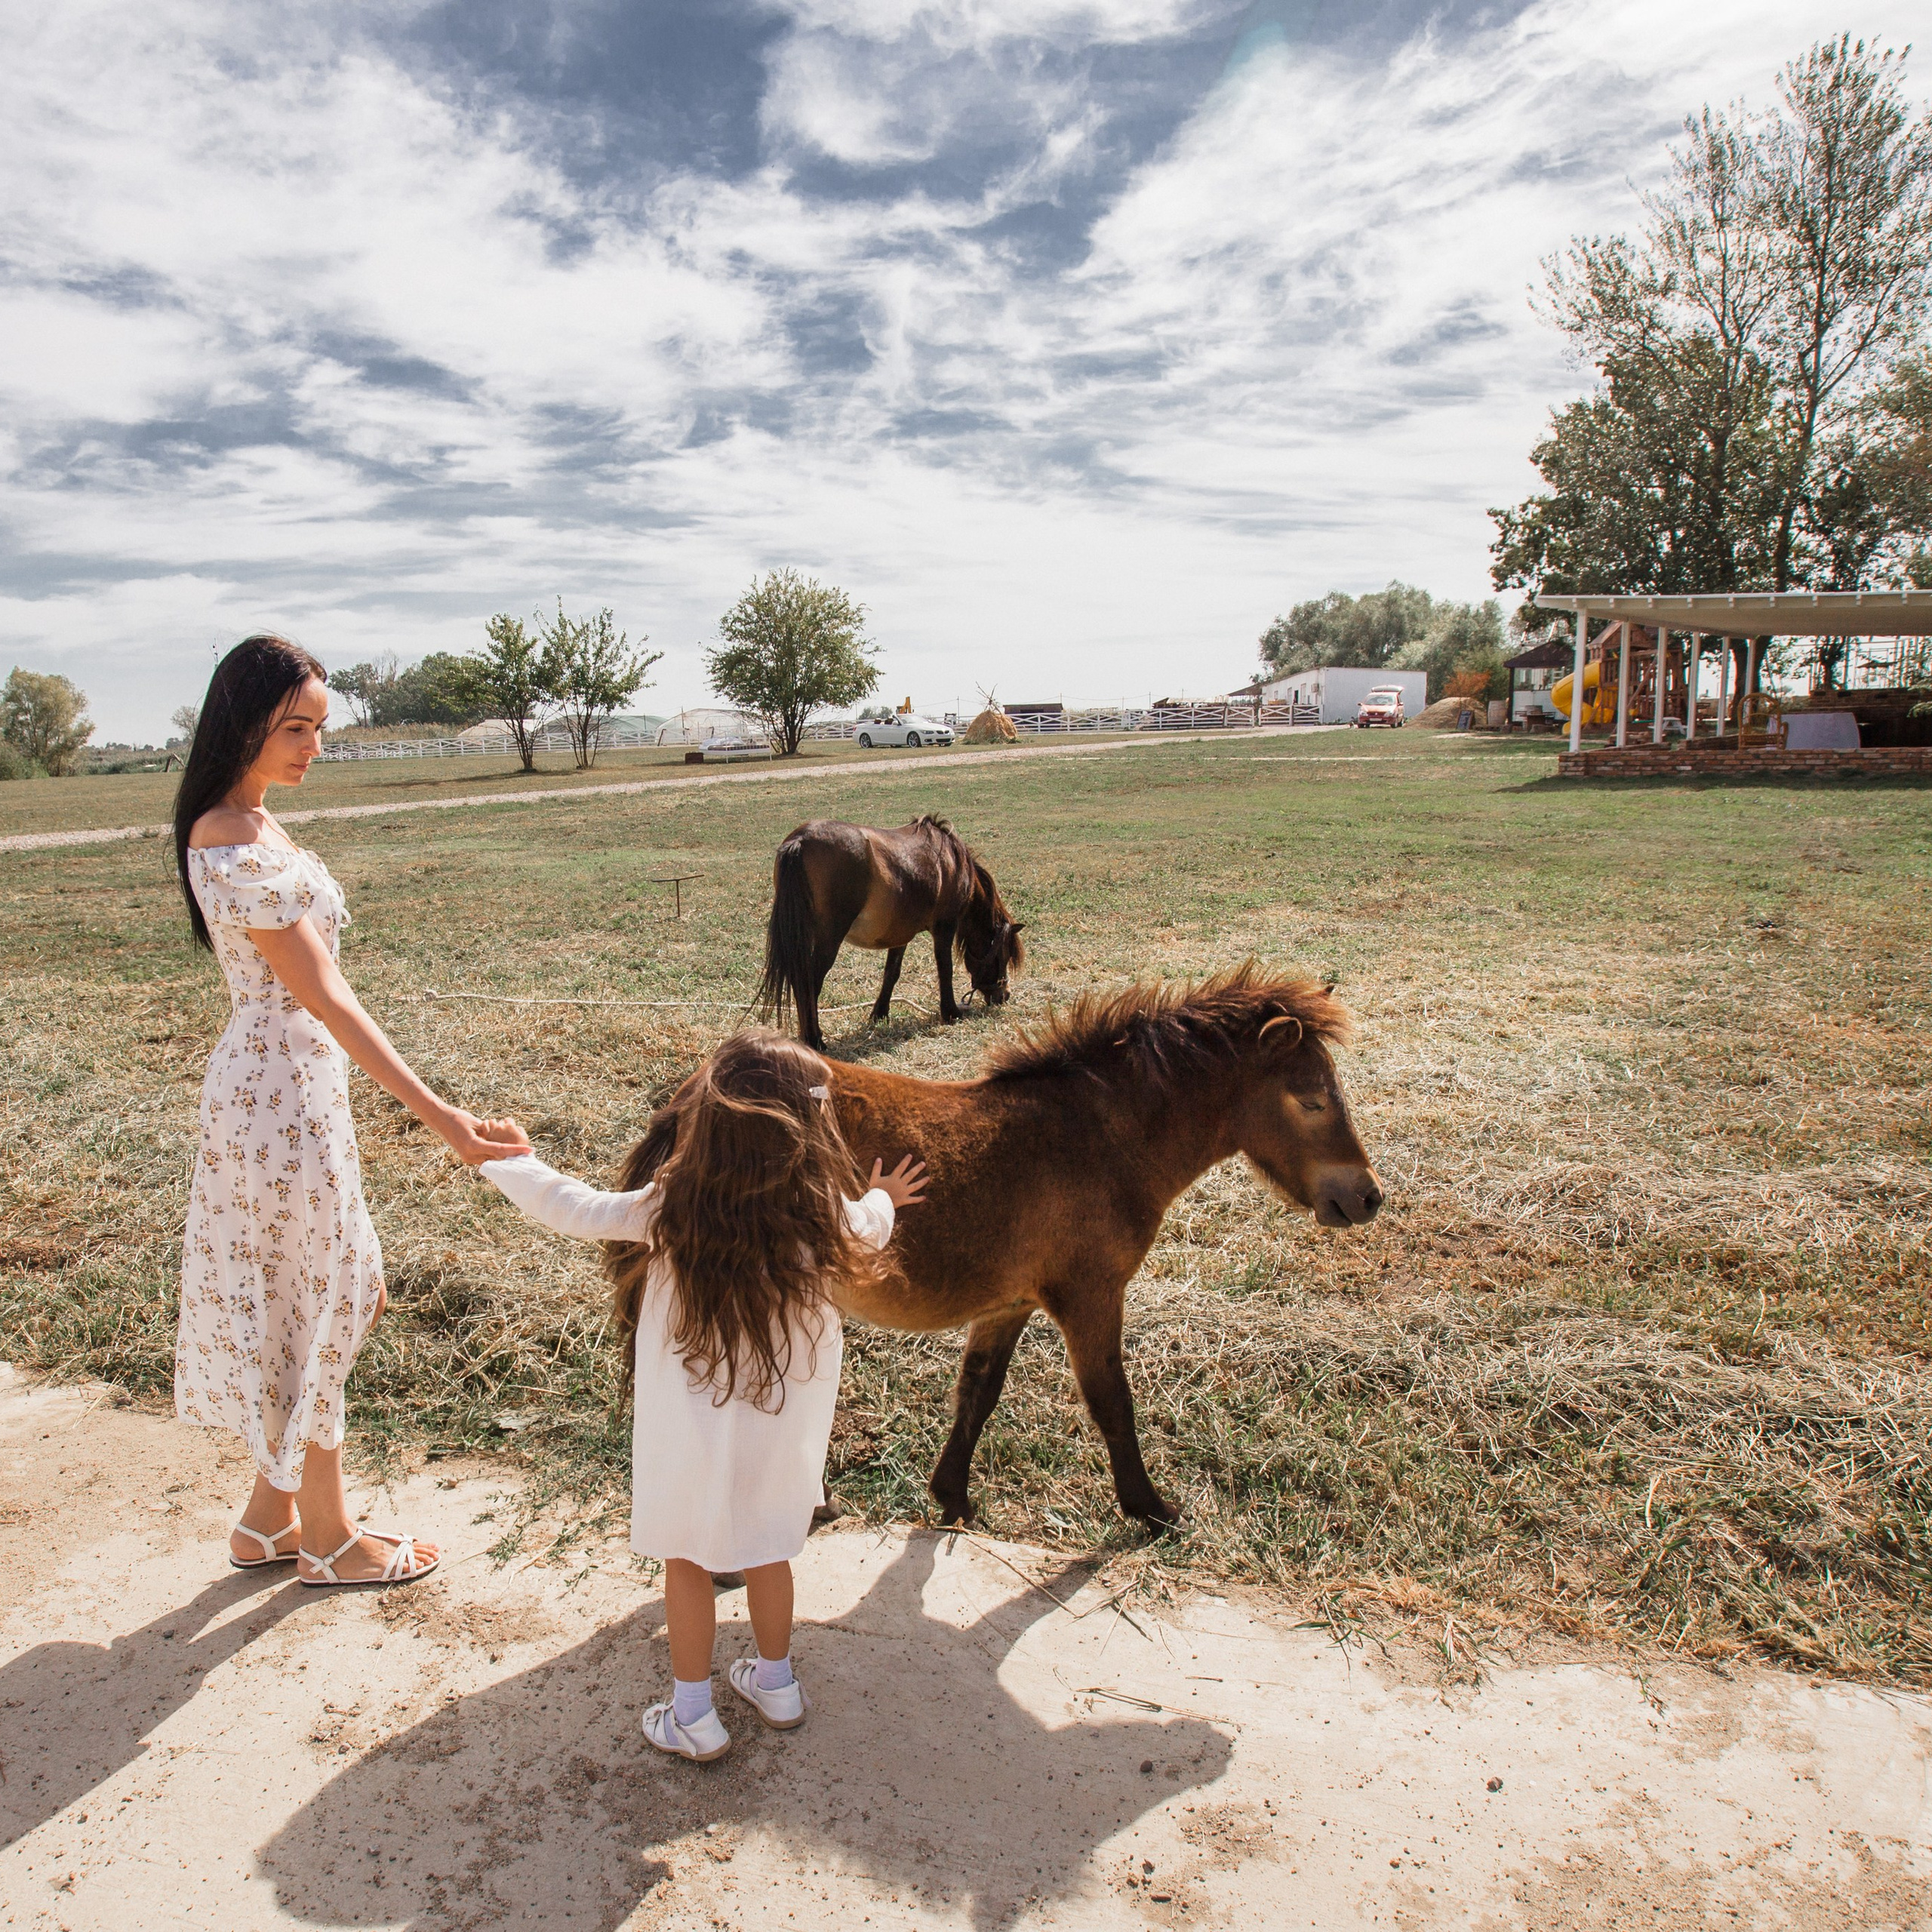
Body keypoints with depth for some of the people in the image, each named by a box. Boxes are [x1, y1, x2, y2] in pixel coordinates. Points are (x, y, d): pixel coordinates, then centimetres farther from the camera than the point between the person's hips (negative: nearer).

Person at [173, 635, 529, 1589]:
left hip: (295, 1079, 9)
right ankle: (329, 1539, 25)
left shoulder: (247, 824, 7)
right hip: (281, 1091, -9)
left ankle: (269, 1517, 35)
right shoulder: (236, 849, -23)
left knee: (319, 1298, 19)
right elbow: (323, 995, -26)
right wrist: (437, 1115, -29)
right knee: (314, 1308, 6)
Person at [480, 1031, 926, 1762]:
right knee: (766, 1551, 24)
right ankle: (776, 1683, 43)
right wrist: (884, 1200, 29)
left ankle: (693, 1716, 32)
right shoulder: (824, 1216, -18)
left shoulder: (668, 1208, -24)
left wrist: (501, 1159, 6)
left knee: (685, 1562, 19)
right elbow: (869, 1229, 5)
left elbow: (573, 1208, -11)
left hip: (692, 1433, -2)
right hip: (783, 1426, 2)